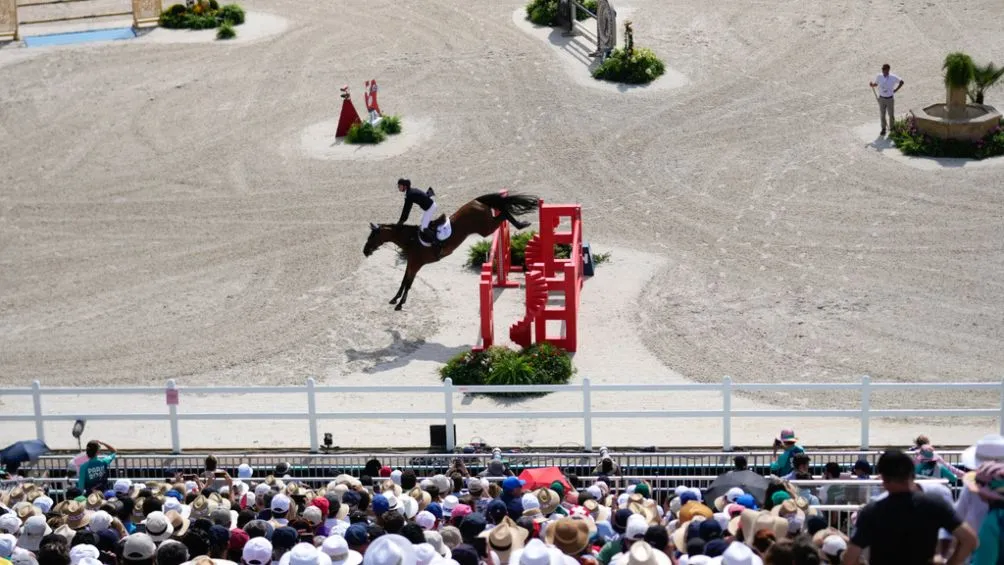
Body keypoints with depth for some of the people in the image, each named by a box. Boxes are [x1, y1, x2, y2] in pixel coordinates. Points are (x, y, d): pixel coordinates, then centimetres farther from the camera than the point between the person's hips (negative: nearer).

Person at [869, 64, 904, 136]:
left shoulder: (893, 77, -15)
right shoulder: (879, 76, -10)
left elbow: (901, 82, 1)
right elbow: (876, 83, 5)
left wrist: (895, 90, -4)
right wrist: (872, 84, -17)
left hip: (890, 99, -2)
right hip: (881, 98, 2)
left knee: (891, 115, 11)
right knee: (882, 115, 10)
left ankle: (892, 129, 29)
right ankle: (883, 129, 26)